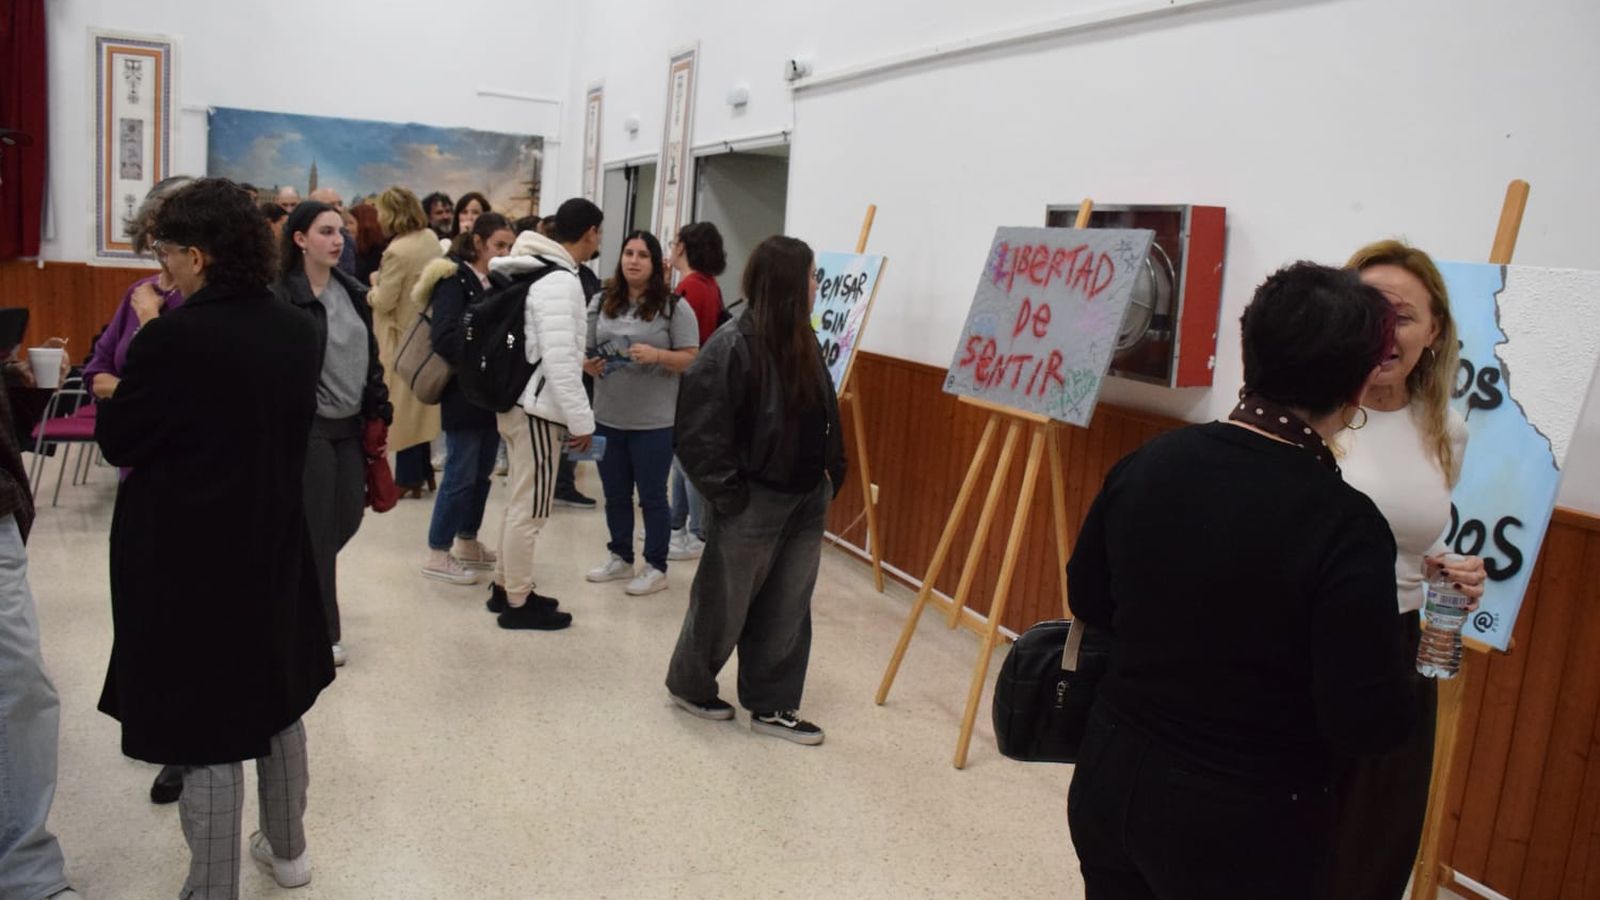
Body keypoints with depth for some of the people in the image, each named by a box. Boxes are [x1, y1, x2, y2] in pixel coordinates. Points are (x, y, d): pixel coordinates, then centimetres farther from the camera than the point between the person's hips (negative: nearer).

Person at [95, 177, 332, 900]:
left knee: (204, 720, 6)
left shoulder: (174, 336, -20)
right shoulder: (297, 331, -1)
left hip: (188, 556, -6)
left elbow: (116, 442, -9)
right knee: (275, 696, 22)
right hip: (272, 541, 7)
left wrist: (144, 344, 5)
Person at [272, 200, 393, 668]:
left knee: (348, 518, 13)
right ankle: (321, 634, 15)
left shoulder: (352, 291, 8)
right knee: (317, 530, 2)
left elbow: (370, 356, 13)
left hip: (350, 424, 7)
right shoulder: (281, 297, -13)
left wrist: (379, 413, 10)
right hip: (307, 427, -7)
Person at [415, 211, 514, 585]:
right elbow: (446, 339, -19)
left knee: (482, 472, 14)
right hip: (464, 392, -7)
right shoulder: (455, 279, -10)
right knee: (461, 473, -2)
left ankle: (468, 543, 27)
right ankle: (438, 554, 9)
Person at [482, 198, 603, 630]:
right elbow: (558, 360, -23)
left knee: (520, 502, 19)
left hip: (516, 401, 10)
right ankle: (518, 603, 9)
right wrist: (581, 419, -18)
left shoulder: (534, 271, 12)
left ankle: (505, 587, 29)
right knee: (529, 509, 0)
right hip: (536, 409, -10)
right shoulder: (560, 281, -18)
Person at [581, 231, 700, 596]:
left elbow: (691, 360, -8)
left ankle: (656, 568, 17)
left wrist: (655, 354, -23)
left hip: (654, 421, -4)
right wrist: (588, 365, -8)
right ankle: (619, 558, 32)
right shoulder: (601, 302, 6)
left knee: (652, 496, 5)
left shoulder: (674, 306, -7)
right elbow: (584, 349, 13)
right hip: (607, 417, 5)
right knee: (615, 494, 15)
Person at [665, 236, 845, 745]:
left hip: (806, 501, 8)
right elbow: (698, 434, -19)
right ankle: (689, 685, 32)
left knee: (787, 611, 13)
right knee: (724, 605, 10)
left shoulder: (803, 344, 7)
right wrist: (729, 494, -16)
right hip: (753, 503, -7)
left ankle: (772, 707, 26)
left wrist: (829, 477, 8)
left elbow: (825, 419, 16)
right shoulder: (730, 349, -18)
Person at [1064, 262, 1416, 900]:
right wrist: (1395, 651, 0)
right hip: (1241, 828, -4)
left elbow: (1088, 601, 5)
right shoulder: (1345, 525, -24)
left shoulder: (1149, 462, -9)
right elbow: (1369, 725, -19)